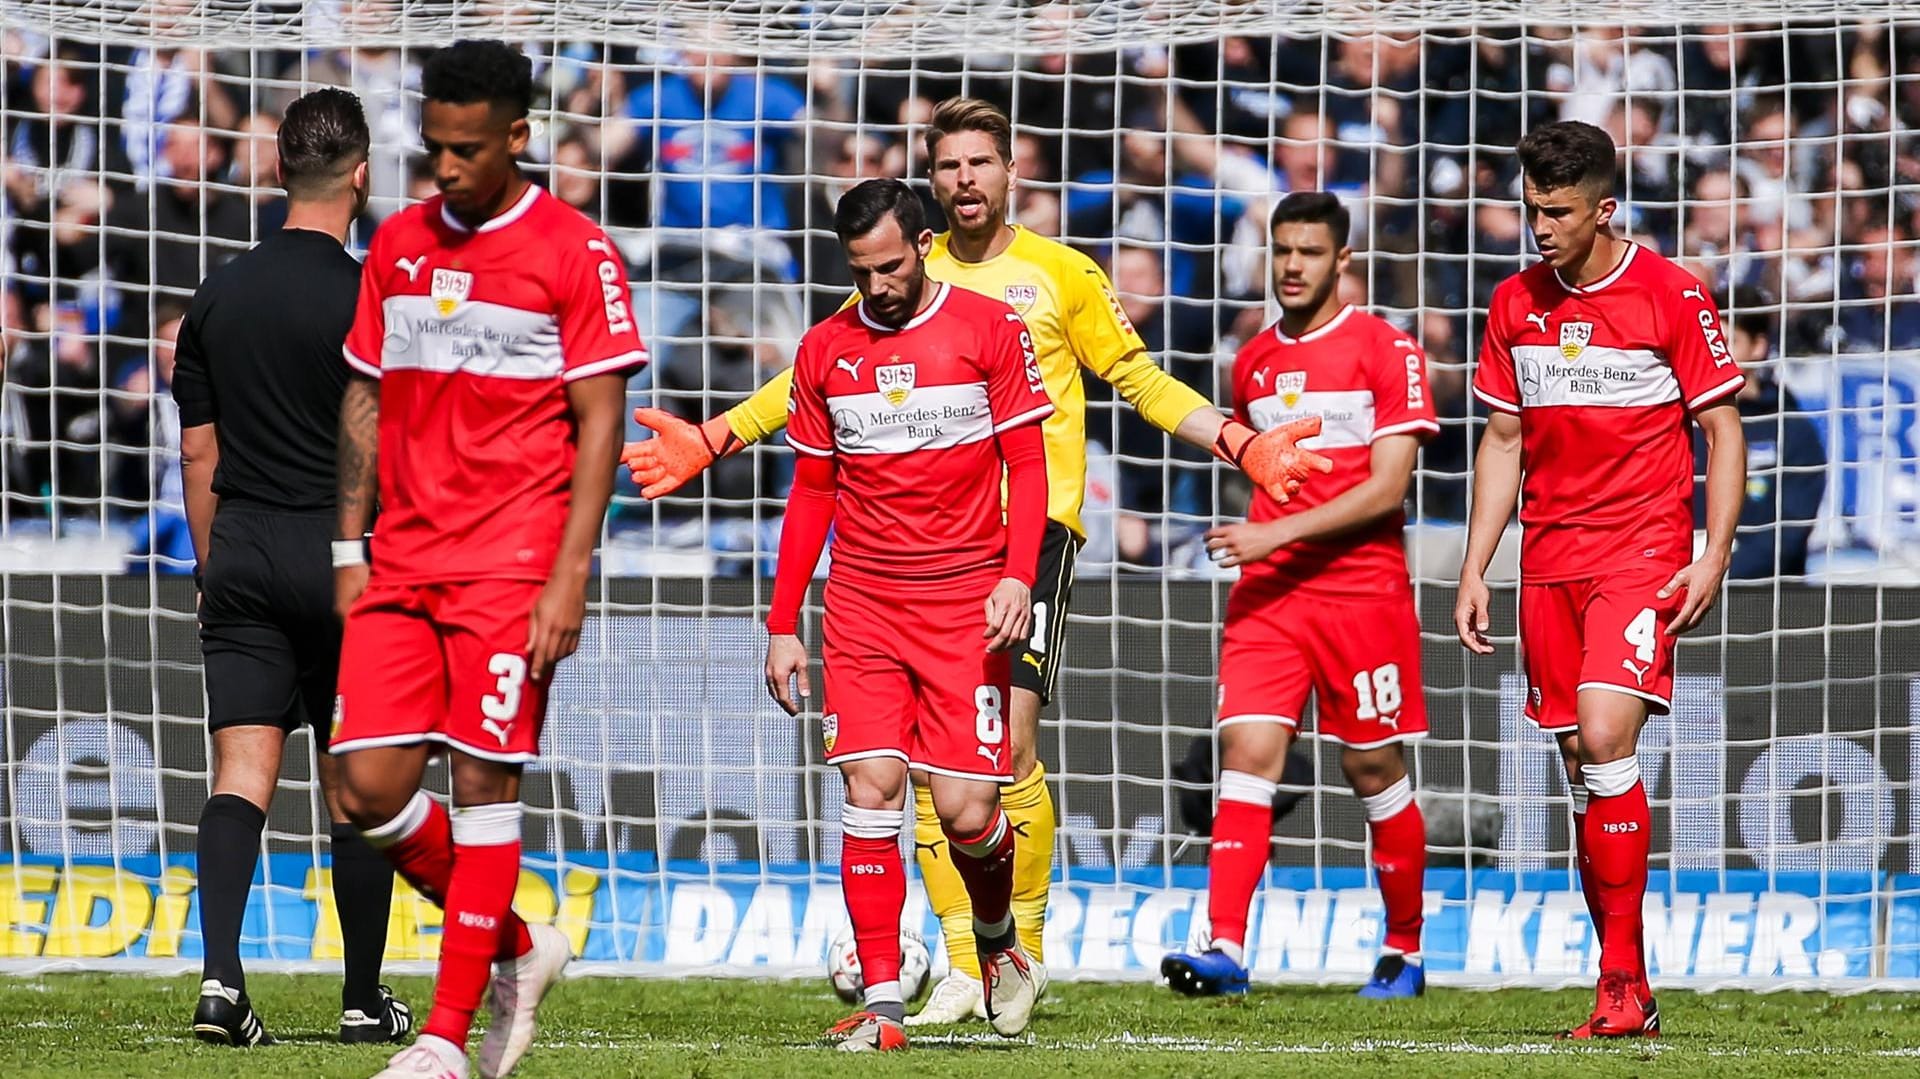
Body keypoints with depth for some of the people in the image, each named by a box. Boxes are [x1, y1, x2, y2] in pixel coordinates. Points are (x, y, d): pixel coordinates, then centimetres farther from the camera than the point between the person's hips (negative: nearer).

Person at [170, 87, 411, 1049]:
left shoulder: (218, 296, 6)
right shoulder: (368, 299, -8)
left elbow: (198, 453, 10)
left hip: (242, 561, 3)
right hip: (346, 558, -3)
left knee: (240, 774, -1)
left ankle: (221, 972, -19)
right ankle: (364, 1000, 12)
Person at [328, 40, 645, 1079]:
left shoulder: (575, 254, -4)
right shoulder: (397, 245, 12)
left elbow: (599, 423, -6)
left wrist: (570, 576, -12)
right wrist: (350, 549, 12)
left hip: (511, 565, -5)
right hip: (401, 565, 5)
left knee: (482, 785, -7)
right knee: (370, 787, -3)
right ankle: (518, 946, 18)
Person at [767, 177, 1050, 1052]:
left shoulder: (990, 329, -1)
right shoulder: (825, 350, 8)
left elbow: (1028, 464, 1)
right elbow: (812, 491, 14)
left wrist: (1018, 576, -13)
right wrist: (782, 626, 11)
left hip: (964, 602, -2)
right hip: (861, 608, 2)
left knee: (966, 809, -8)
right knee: (870, 791, -9)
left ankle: (997, 940, 24)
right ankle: (882, 1005, -6)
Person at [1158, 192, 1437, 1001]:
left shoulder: (1386, 351, -5)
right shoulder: (1253, 363, 13)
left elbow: (1387, 487, -12)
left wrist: (1277, 534, -18)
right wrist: (1256, 552, 15)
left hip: (1363, 591, -4)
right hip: (1267, 595, 4)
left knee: (1373, 770, 4)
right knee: (1248, 754, -11)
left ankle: (1404, 950, 19)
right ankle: (1225, 949, -19)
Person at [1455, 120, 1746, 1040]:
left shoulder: (1672, 296, -5)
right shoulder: (1515, 304, 10)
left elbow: (1722, 431, -2)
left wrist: (1712, 559, -11)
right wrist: (1474, 570, 10)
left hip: (1643, 550, -5)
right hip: (1549, 563, 5)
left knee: (1605, 738, -21)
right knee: (1583, 773, 4)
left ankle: (1621, 980, -17)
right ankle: (1628, 997, 9)